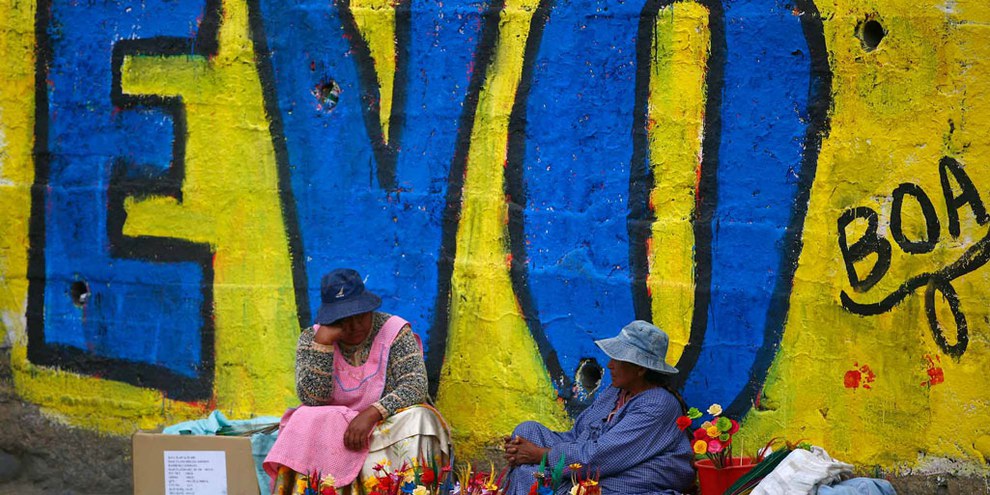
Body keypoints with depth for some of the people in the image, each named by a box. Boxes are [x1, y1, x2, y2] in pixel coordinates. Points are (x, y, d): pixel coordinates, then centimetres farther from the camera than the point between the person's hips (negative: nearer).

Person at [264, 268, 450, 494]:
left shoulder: (394, 331, -5)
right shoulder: (311, 338, -1)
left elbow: (415, 385, -15)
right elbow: (311, 398, -13)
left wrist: (372, 414, -29)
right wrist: (323, 342, -20)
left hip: (385, 426, 0)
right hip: (330, 428, 0)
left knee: (416, 420, -30)